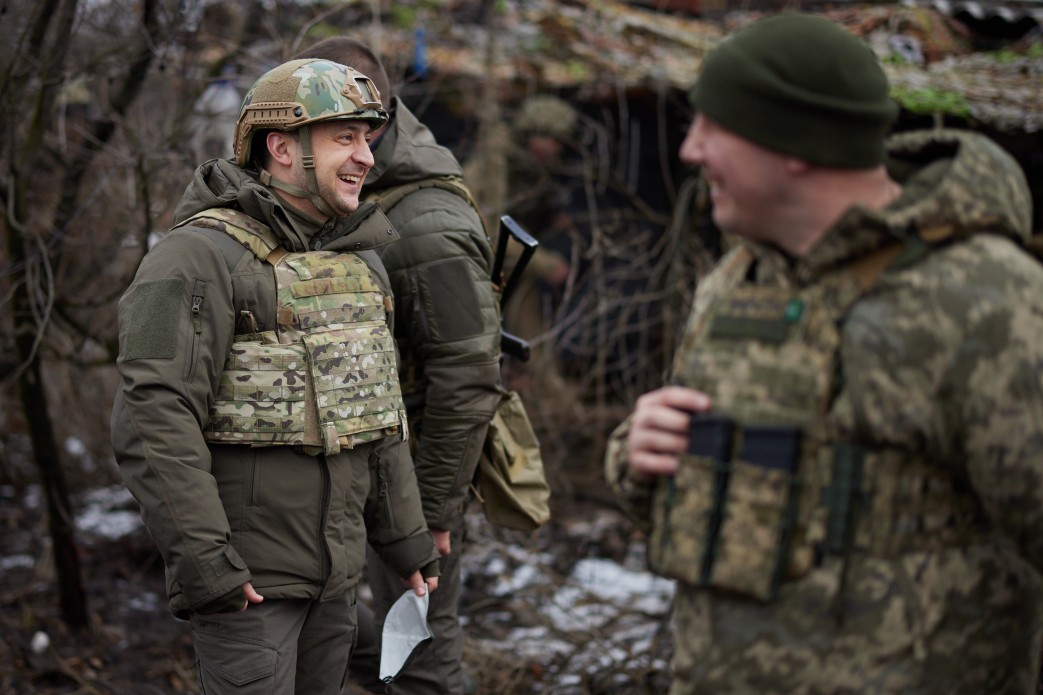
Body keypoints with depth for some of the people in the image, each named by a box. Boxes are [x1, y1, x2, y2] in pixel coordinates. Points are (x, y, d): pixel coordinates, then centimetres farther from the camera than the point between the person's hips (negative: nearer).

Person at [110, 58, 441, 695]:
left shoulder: (359, 260, 10)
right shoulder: (201, 256, -15)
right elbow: (154, 419, -22)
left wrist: (407, 540, 17)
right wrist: (201, 562, -25)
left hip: (338, 565, 8)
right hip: (245, 573, -7)